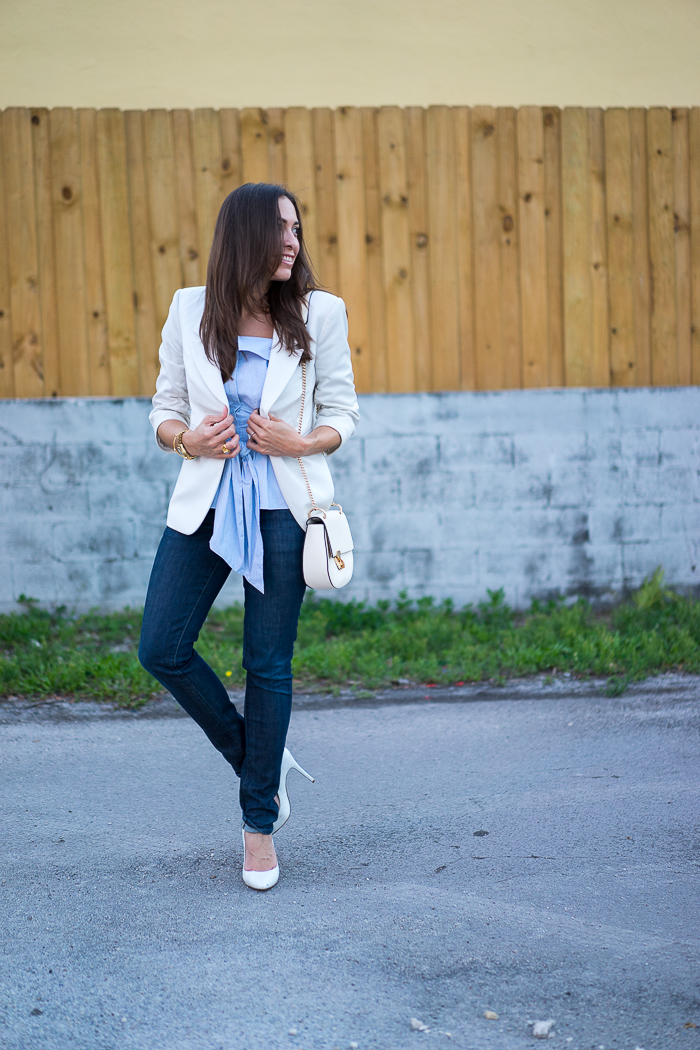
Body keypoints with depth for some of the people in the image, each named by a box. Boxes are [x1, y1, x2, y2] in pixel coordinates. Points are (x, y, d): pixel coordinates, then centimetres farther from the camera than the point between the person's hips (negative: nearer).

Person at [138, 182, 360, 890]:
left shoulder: (319, 313, 0)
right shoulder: (190, 310, 3)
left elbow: (342, 413, 5)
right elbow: (165, 410, 8)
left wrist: (303, 442, -15)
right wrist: (188, 440, -13)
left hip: (283, 506, -2)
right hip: (205, 503, 2)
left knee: (269, 665, 2)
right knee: (161, 651, 0)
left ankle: (259, 822, 18)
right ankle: (256, 759, 24)